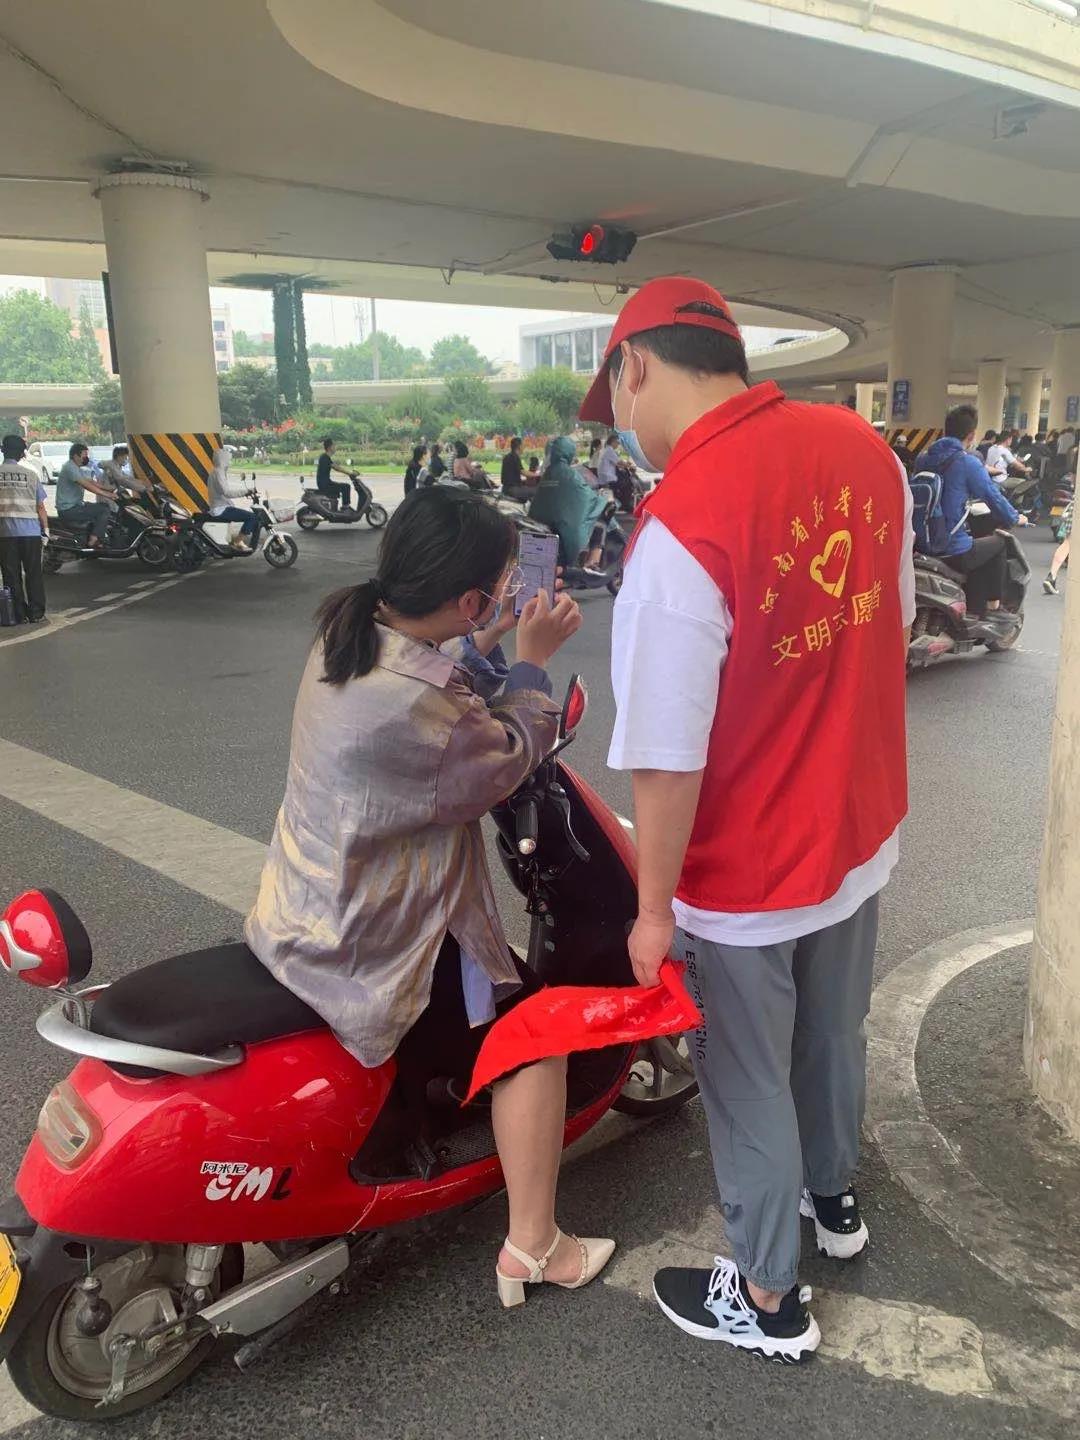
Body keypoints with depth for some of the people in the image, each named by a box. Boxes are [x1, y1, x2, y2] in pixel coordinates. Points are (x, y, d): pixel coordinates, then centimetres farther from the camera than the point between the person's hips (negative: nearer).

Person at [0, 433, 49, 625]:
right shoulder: (30, 474, 0)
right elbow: (40, 507, 1)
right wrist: (46, 530, 9)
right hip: (30, 531, 0)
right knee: (33, 573, 9)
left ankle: (19, 615, 7)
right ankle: (36, 614, 10)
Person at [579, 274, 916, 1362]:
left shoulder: (679, 525, -30)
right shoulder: (864, 447, -6)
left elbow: (669, 761, -26)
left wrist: (653, 907, -11)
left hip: (746, 876, -7)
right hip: (861, 831, 7)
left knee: (750, 1088, 16)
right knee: (834, 1034, 29)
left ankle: (766, 1300, 40)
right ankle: (834, 1198, 55)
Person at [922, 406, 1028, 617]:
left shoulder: (926, 458, 7)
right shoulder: (968, 462, -11)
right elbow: (994, 497, -3)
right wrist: (1015, 518, 16)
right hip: (953, 551, -6)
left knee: (980, 550, 29)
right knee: (998, 543, 22)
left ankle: (976, 613, 30)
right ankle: (993, 606, 31)